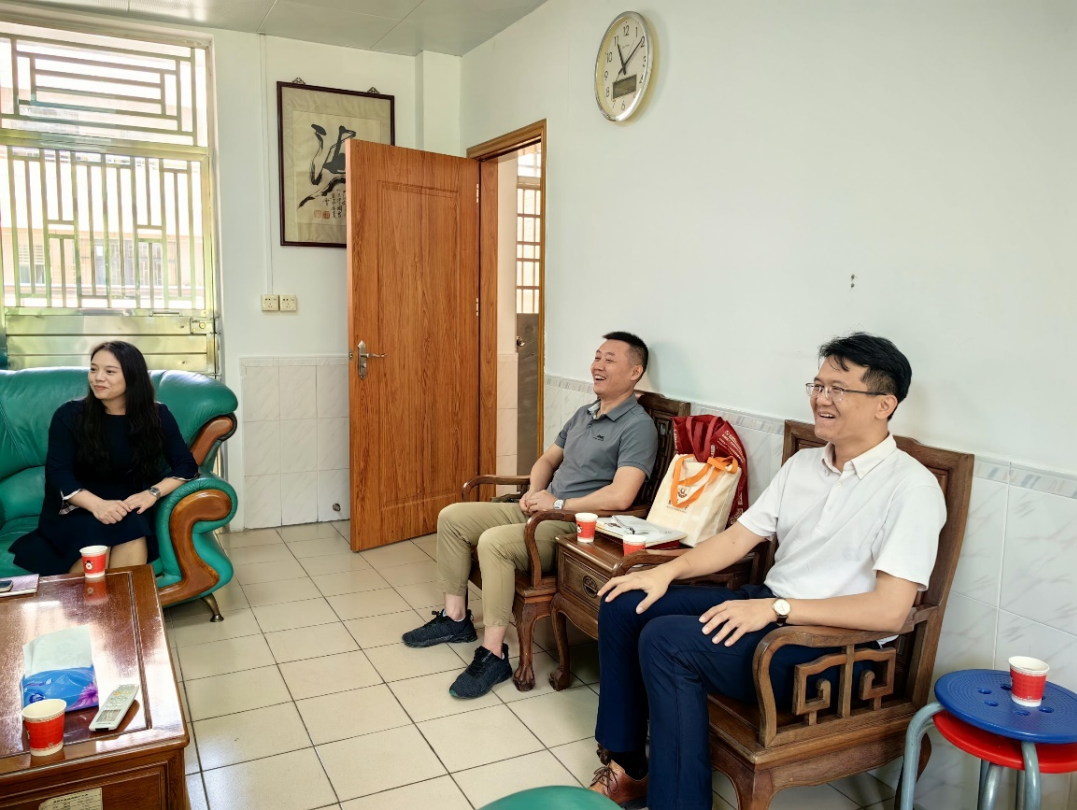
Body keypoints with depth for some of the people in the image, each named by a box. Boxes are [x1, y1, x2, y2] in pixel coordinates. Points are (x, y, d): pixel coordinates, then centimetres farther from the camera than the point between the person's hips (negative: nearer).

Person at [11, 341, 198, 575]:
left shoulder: (157, 415, -1)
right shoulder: (69, 415, -3)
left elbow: (186, 465, -5)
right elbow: (58, 473, -11)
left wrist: (153, 493, -25)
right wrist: (96, 504, -30)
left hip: (131, 508, 1)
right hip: (78, 511, 0)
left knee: (132, 531, -33)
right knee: (94, 536, -33)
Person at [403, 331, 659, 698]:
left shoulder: (638, 426, -13)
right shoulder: (584, 413, 16)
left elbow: (620, 496, -26)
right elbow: (548, 459, 24)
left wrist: (559, 503, -16)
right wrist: (533, 492, 2)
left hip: (578, 528, -9)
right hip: (541, 510, 9)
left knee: (494, 541, -32)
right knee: (452, 517, 2)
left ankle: (494, 654, -20)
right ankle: (456, 618, 11)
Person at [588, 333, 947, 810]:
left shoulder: (911, 488, -14)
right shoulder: (803, 464, 11)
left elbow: (889, 611, -23)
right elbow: (738, 537, 11)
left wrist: (776, 608, -25)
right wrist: (667, 571, -2)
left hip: (833, 648, -8)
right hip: (766, 606, 8)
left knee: (665, 640, -26)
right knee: (623, 606, -2)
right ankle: (625, 767, 9)